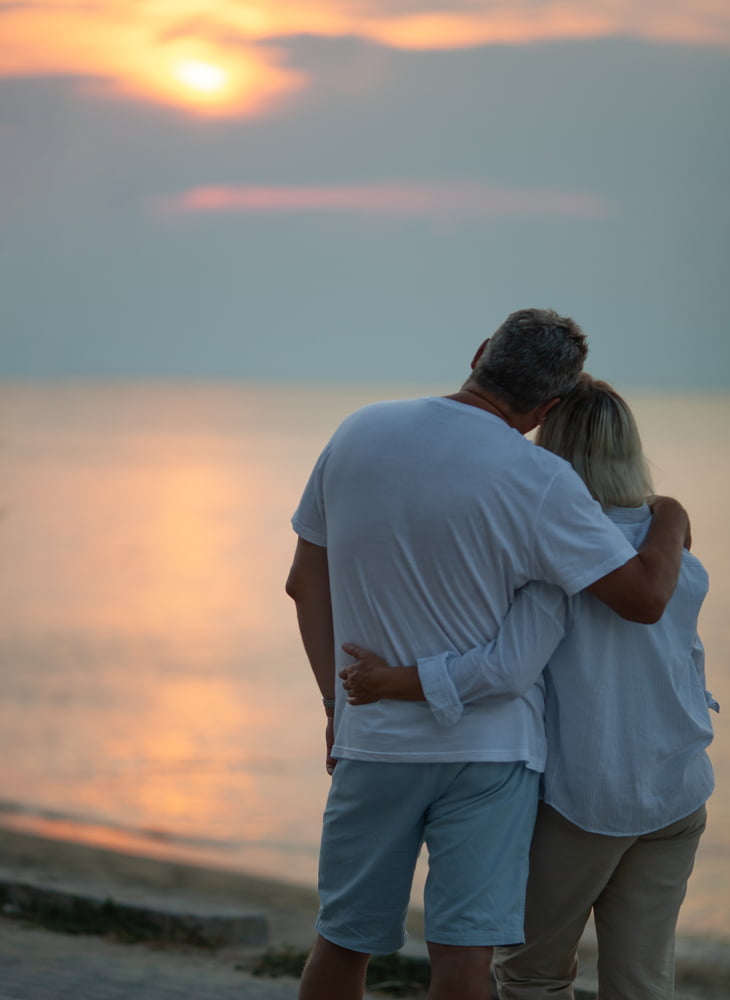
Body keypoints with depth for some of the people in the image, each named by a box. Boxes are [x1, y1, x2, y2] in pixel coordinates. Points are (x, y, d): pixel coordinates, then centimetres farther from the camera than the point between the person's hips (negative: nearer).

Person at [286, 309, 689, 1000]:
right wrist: (671, 521, 8)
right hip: (486, 748, -4)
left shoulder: (357, 434, 1)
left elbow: (305, 582, 7)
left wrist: (337, 701, 13)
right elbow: (644, 596, -12)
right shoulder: (537, 481, -13)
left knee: (342, 943, 14)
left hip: (370, 740, 4)